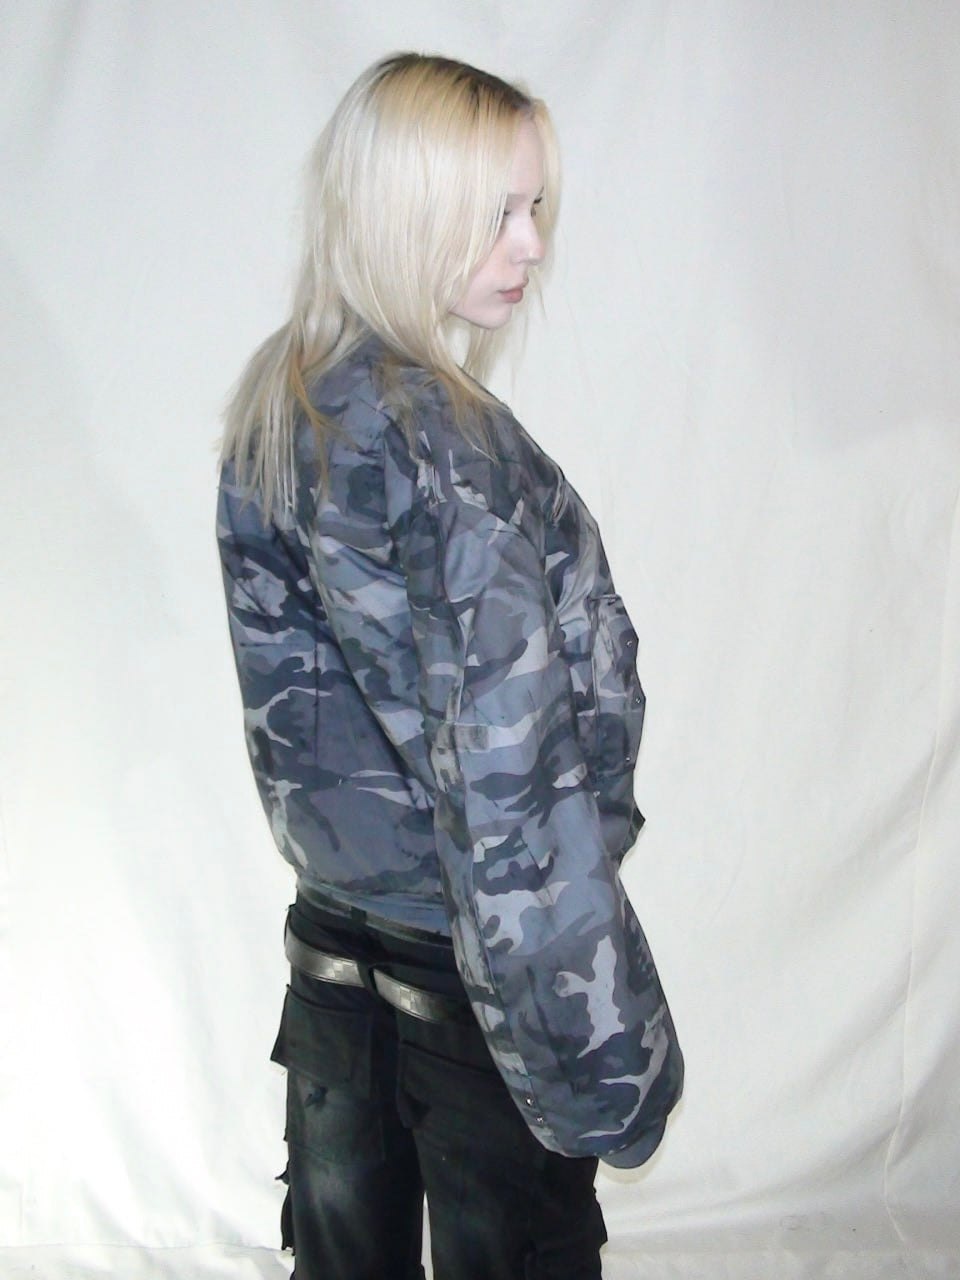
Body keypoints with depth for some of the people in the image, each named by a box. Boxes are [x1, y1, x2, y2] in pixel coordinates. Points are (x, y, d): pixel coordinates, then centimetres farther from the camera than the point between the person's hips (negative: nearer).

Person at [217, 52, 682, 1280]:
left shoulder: (277, 405, 3)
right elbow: (501, 757, -25)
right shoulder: (431, 439, -23)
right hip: (460, 952, -8)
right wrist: (595, 1035, -20)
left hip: (334, 916, 8)